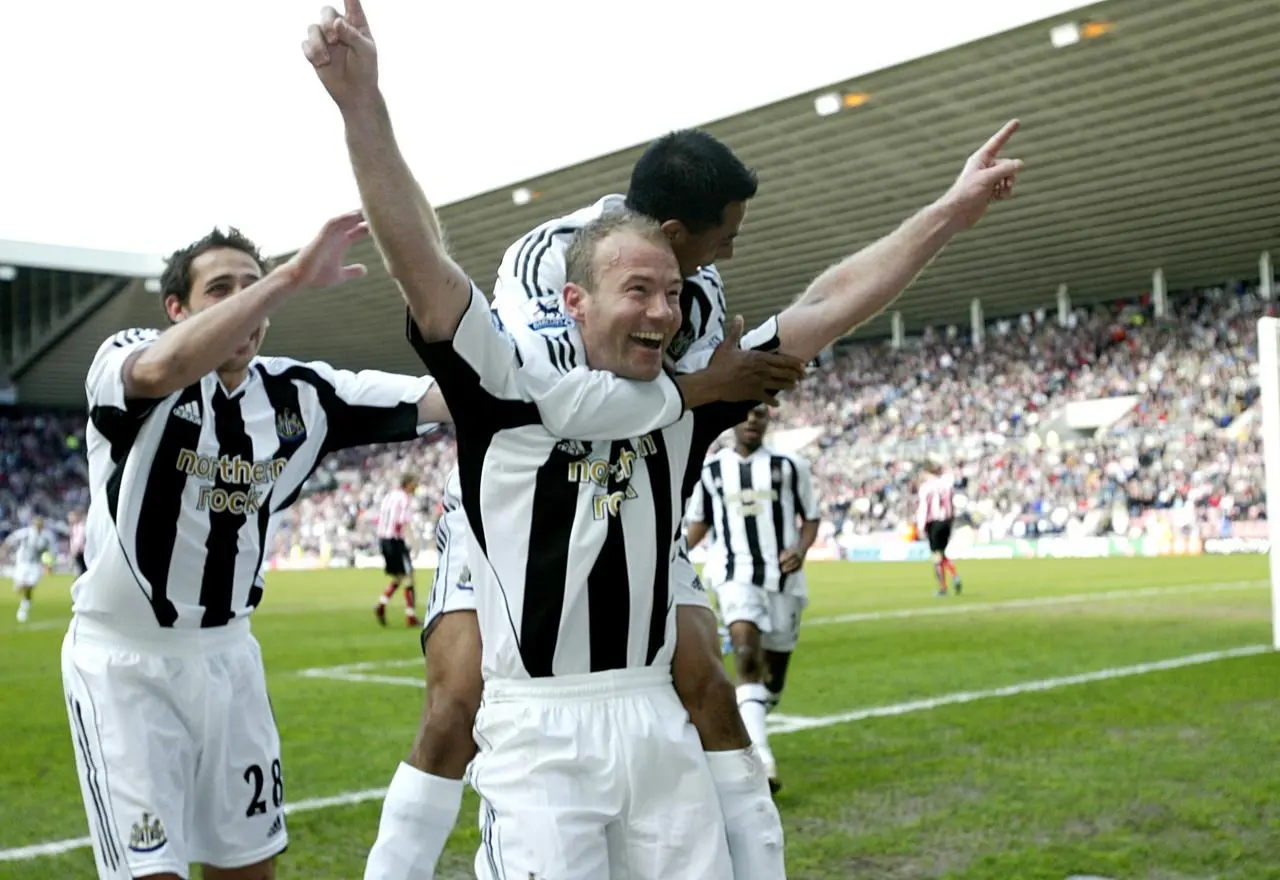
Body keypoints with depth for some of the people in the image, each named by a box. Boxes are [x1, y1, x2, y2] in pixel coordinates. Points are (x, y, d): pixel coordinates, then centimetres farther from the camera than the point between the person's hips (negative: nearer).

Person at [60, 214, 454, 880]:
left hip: (227, 655, 5)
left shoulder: (299, 395, -1)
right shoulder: (125, 361, -14)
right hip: (124, 659, -5)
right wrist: (294, 275, -44)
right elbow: (162, 371, -40)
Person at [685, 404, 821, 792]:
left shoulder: (789, 466, 4)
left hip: (782, 578, 1)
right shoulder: (711, 469, 7)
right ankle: (762, 759, -31)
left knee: (774, 670, 9)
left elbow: (810, 518, 10)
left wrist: (801, 549, -9)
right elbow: (700, 522, 18)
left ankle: (747, 731, 39)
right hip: (736, 576, -1)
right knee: (747, 653, -23)